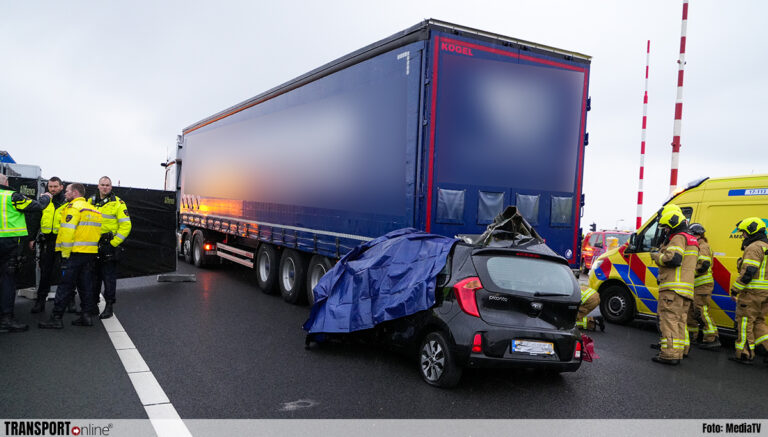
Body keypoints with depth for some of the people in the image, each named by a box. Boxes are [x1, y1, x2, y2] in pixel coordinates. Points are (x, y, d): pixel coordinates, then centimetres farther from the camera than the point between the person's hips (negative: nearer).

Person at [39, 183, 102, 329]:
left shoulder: (74, 207, -9)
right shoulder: (93, 209, 17)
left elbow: (68, 231, -17)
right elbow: (96, 231, 16)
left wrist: (65, 253, -14)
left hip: (75, 253, -8)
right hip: (91, 252, 8)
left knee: (65, 285, -3)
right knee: (86, 285, 11)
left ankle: (56, 318, 0)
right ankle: (86, 315, 13)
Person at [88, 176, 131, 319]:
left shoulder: (117, 203, -3)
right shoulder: (91, 201, 12)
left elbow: (126, 225, -8)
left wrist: (114, 242, -14)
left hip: (109, 247, -5)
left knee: (109, 278, 0)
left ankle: (109, 306, 8)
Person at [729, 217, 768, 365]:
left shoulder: (754, 247, -13)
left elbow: (748, 272, -21)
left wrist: (735, 290, -16)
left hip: (752, 292, -9)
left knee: (744, 322, -2)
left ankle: (744, 355, 2)